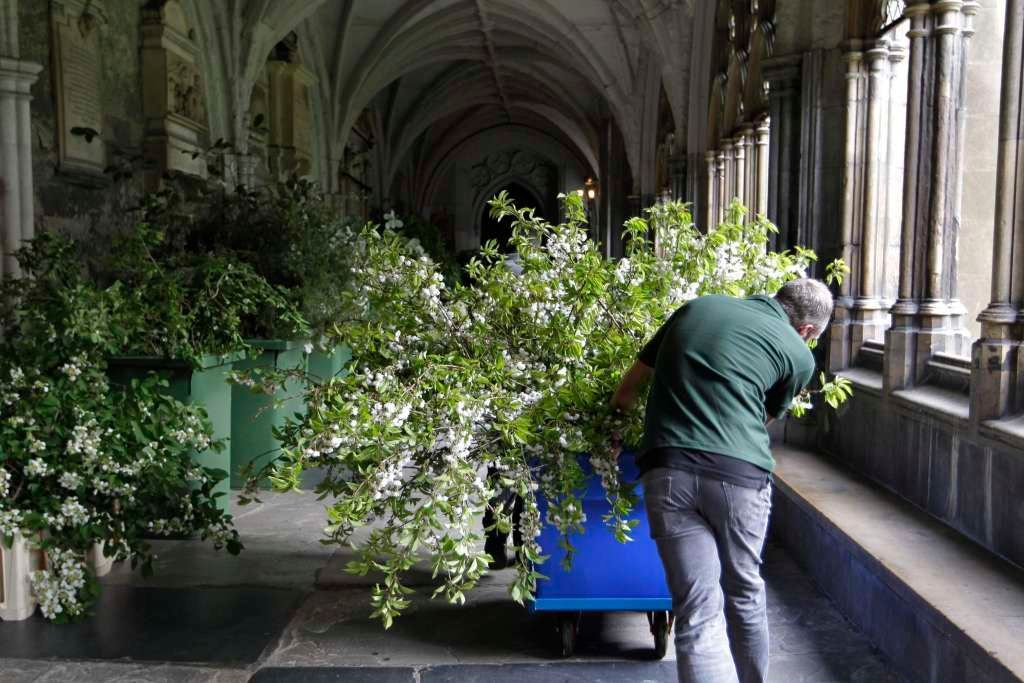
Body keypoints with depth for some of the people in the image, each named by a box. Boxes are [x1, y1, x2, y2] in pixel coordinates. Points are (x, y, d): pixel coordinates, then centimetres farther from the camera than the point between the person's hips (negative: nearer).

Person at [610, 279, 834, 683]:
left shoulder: (697, 307, 19)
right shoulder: (799, 354, 11)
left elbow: (624, 394, 21)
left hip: (669, 470, 1)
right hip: (739, 474, -1)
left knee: (698, 610, 1)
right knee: (744, 596, 22)